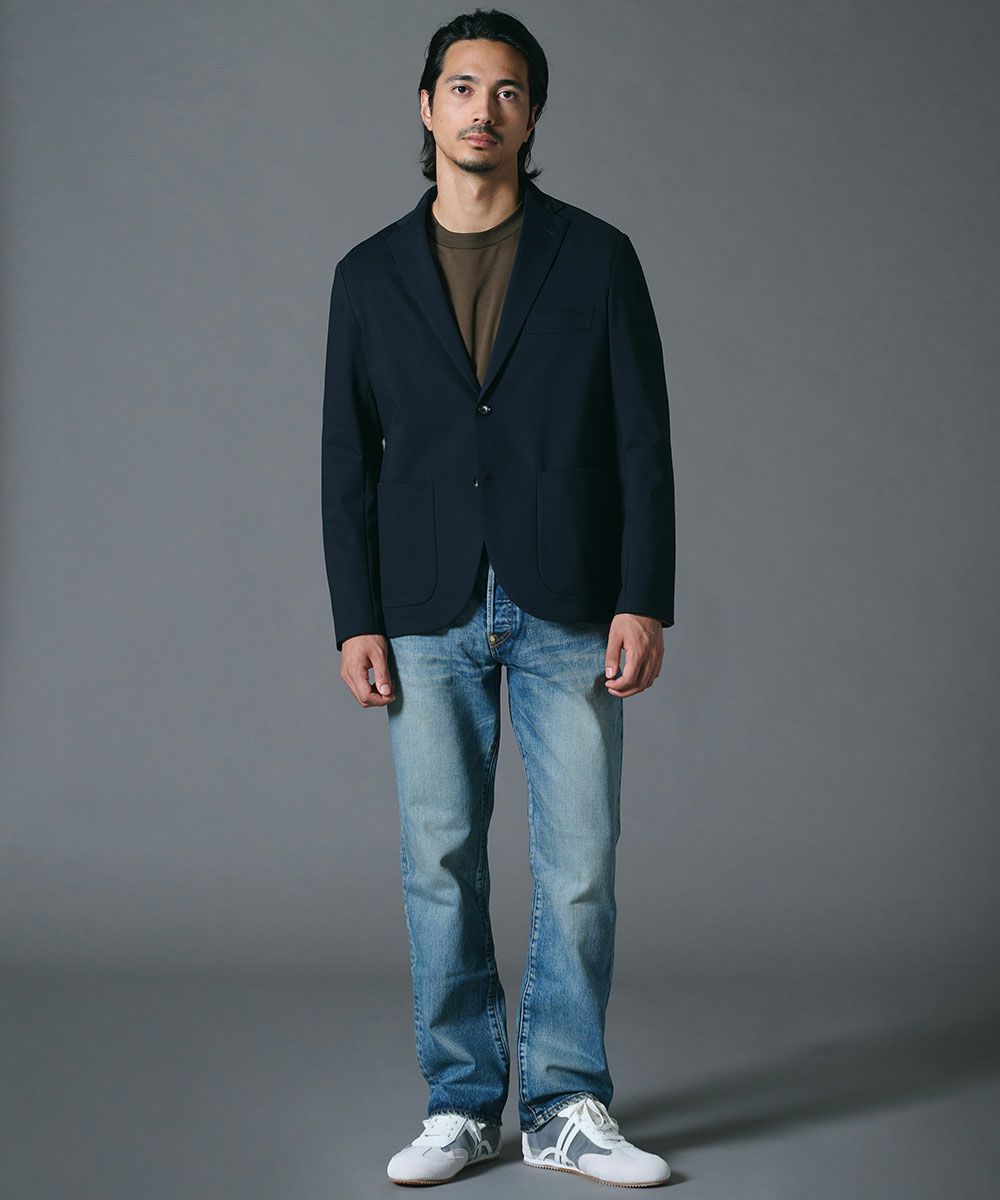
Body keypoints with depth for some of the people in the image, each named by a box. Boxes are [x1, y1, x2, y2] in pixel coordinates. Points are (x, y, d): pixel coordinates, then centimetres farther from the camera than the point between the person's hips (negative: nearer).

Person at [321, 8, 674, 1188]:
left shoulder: (596, 257, 5)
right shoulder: (371, 273, 9)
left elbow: (643, 440, 1)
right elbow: (348, 460, 8)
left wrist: (645, 601, -7)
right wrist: (355, 621, 0)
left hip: (570, 612, -1)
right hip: (429, 616, 1)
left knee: (579, 868, 1)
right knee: (440, 866, 4)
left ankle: (564, 1106, 13)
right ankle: (462, 1103, 16)